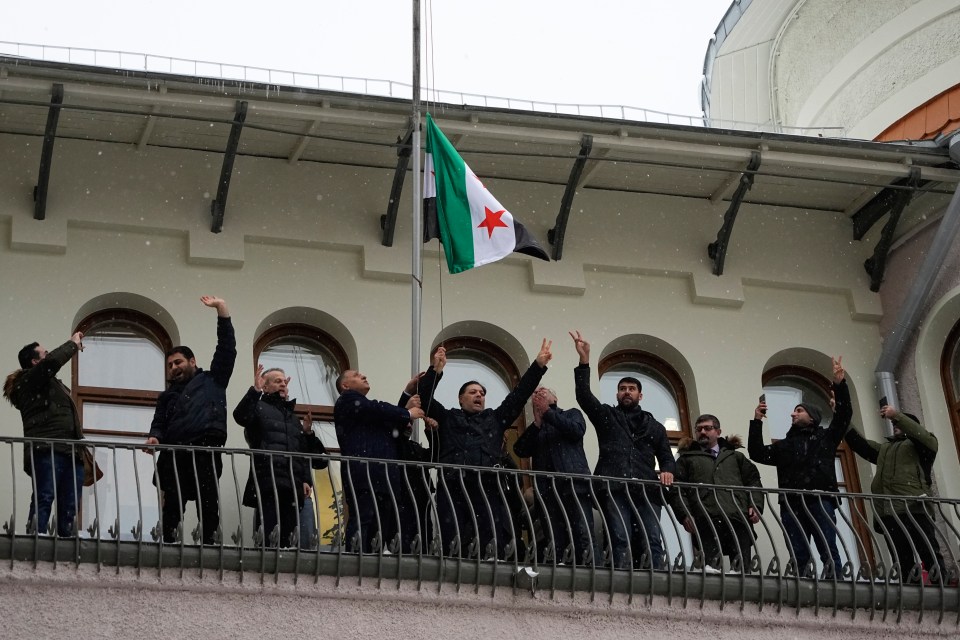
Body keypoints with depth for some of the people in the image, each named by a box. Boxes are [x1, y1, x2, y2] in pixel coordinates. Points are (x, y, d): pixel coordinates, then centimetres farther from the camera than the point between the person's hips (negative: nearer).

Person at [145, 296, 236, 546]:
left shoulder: (212, 380, 21)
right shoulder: (167, 396, 31)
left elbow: (227, 349, 13)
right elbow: (159, 423, 22)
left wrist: (222, 309, 9)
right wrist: (154, 437, -3)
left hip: (205, 451, -3)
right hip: (174, 455, 4)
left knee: (208, 505, -9)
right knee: (171, 507, -2)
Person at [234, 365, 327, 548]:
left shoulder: (293, 417, 31)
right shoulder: (259, 407, 13)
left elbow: (304, 453, 27)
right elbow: (240, 416, -11)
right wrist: (255, 391, -18)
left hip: (293, 485, 6)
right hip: (267, 483, -6)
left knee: (289, 539, -2)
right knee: (269, 538, -18)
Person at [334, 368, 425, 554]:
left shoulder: (367, 408, 35)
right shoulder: (347, 399, 9)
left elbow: (393, 433, 24)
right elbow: (378, 410, -7)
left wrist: (406, 410, 12)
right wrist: (407, 414, 5)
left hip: (384, 476, 9)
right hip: (363, 474, -9)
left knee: (381, 528, 0)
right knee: (362, 521, -19)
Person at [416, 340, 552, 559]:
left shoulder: (494, 419, 27)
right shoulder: (446, 418, 21)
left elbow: (519, 395, 24)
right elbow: (425, 397, 10)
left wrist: (538, 365, 18)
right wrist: (435, 370, -2)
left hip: (487, 490, 2)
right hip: (453, 490, -2)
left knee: (493, 548, -11)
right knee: (451, 548, -11)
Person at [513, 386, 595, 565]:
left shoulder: (571, 414, 21)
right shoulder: (534, 428, 25)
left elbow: (577, 430, -1)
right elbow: (520, 450, 8)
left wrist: (547, 412, 1)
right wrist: (537, 423, 0)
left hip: (574, 483, -2)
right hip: (547, 488, 2)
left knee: (583, 536, -15)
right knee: (555, 542, -8)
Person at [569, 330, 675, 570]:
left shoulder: (654, 427, 28)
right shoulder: (606, 416, 21)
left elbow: (666, 456, 23)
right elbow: (583, 395, 7)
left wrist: (667, 470, -3)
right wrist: (584, 360, -2)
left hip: (646, 490, 2)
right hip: (614, 488, -2)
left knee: (653, 542, -13)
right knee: (621, 540, -17)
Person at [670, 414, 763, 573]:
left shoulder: (735, 456, 34)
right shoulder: (687, 458, 26)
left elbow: (753, 480, 24)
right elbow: (677, 490, 13)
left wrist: (756, 505, 4)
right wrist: (684, 515, -5)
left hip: (738, 517, 3)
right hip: (707, 518, -2)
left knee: (742, 566, -11)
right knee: (711, 563, -22)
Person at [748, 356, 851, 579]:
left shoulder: (825, 437, 21)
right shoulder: (784, 445, 29)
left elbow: (844, 414, 11)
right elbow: (757, 453, 19)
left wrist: (839, 385, 0)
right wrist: (757, 422, 12)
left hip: (821, 501, -3)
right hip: (792, 504, 3)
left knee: (829, 552, -15)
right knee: (799, 556, -4)